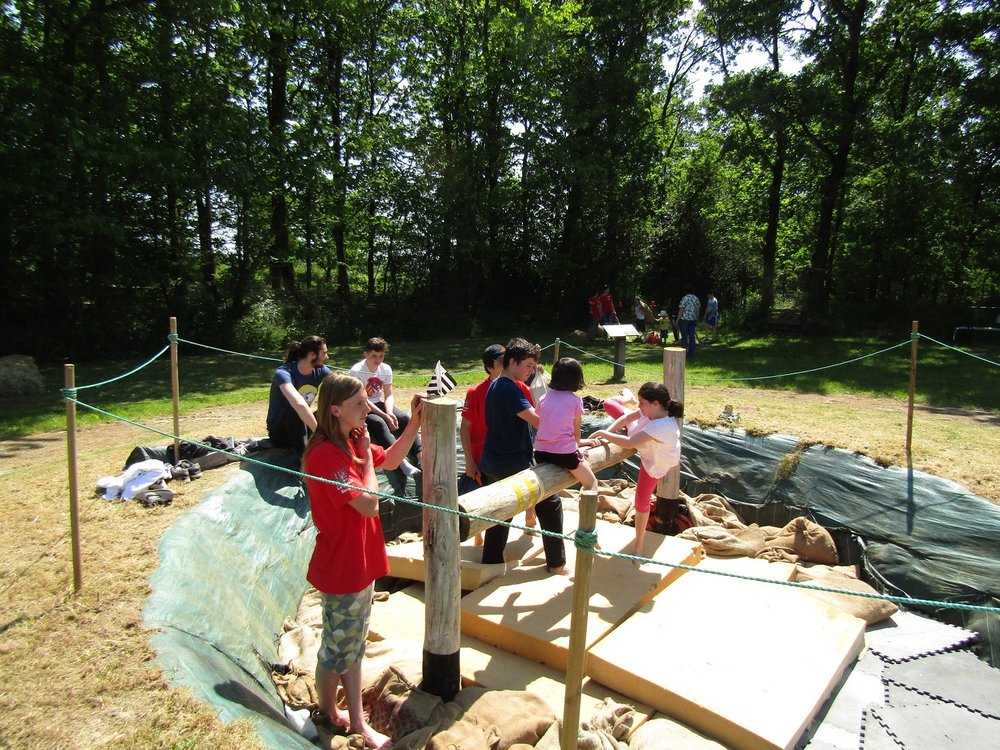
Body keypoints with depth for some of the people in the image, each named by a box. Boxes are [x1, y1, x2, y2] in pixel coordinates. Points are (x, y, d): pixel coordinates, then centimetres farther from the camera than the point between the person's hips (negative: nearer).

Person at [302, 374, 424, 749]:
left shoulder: (351, 441, 1)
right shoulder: (326, 454, -28)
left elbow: (390, 460, 14)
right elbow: (370, 504, -29)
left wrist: (414, 422, 1)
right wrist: (365, 453, -19)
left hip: (360, 563, 9)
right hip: (340, 568, -9)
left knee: (353, 646, 22)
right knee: (337, 649, 13)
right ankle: (329, 717, 37)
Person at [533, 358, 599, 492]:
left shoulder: (544, 399, 7)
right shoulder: (575, 400, -4)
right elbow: (576, 430, 4)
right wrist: (578, 442, 27)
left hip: (540, 452, 5)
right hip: (565, 453, -4)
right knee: (591, 483, 16)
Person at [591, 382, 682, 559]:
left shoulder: (662, 427, -48)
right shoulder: (654, 410, -27)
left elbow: (629, 443, -48)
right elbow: (627, 418, -15)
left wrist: (604, 434, -37)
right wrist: (606, 433, -27)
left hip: (655, 462, -6)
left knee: (642, 502, 2)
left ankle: (638, 547, 23)